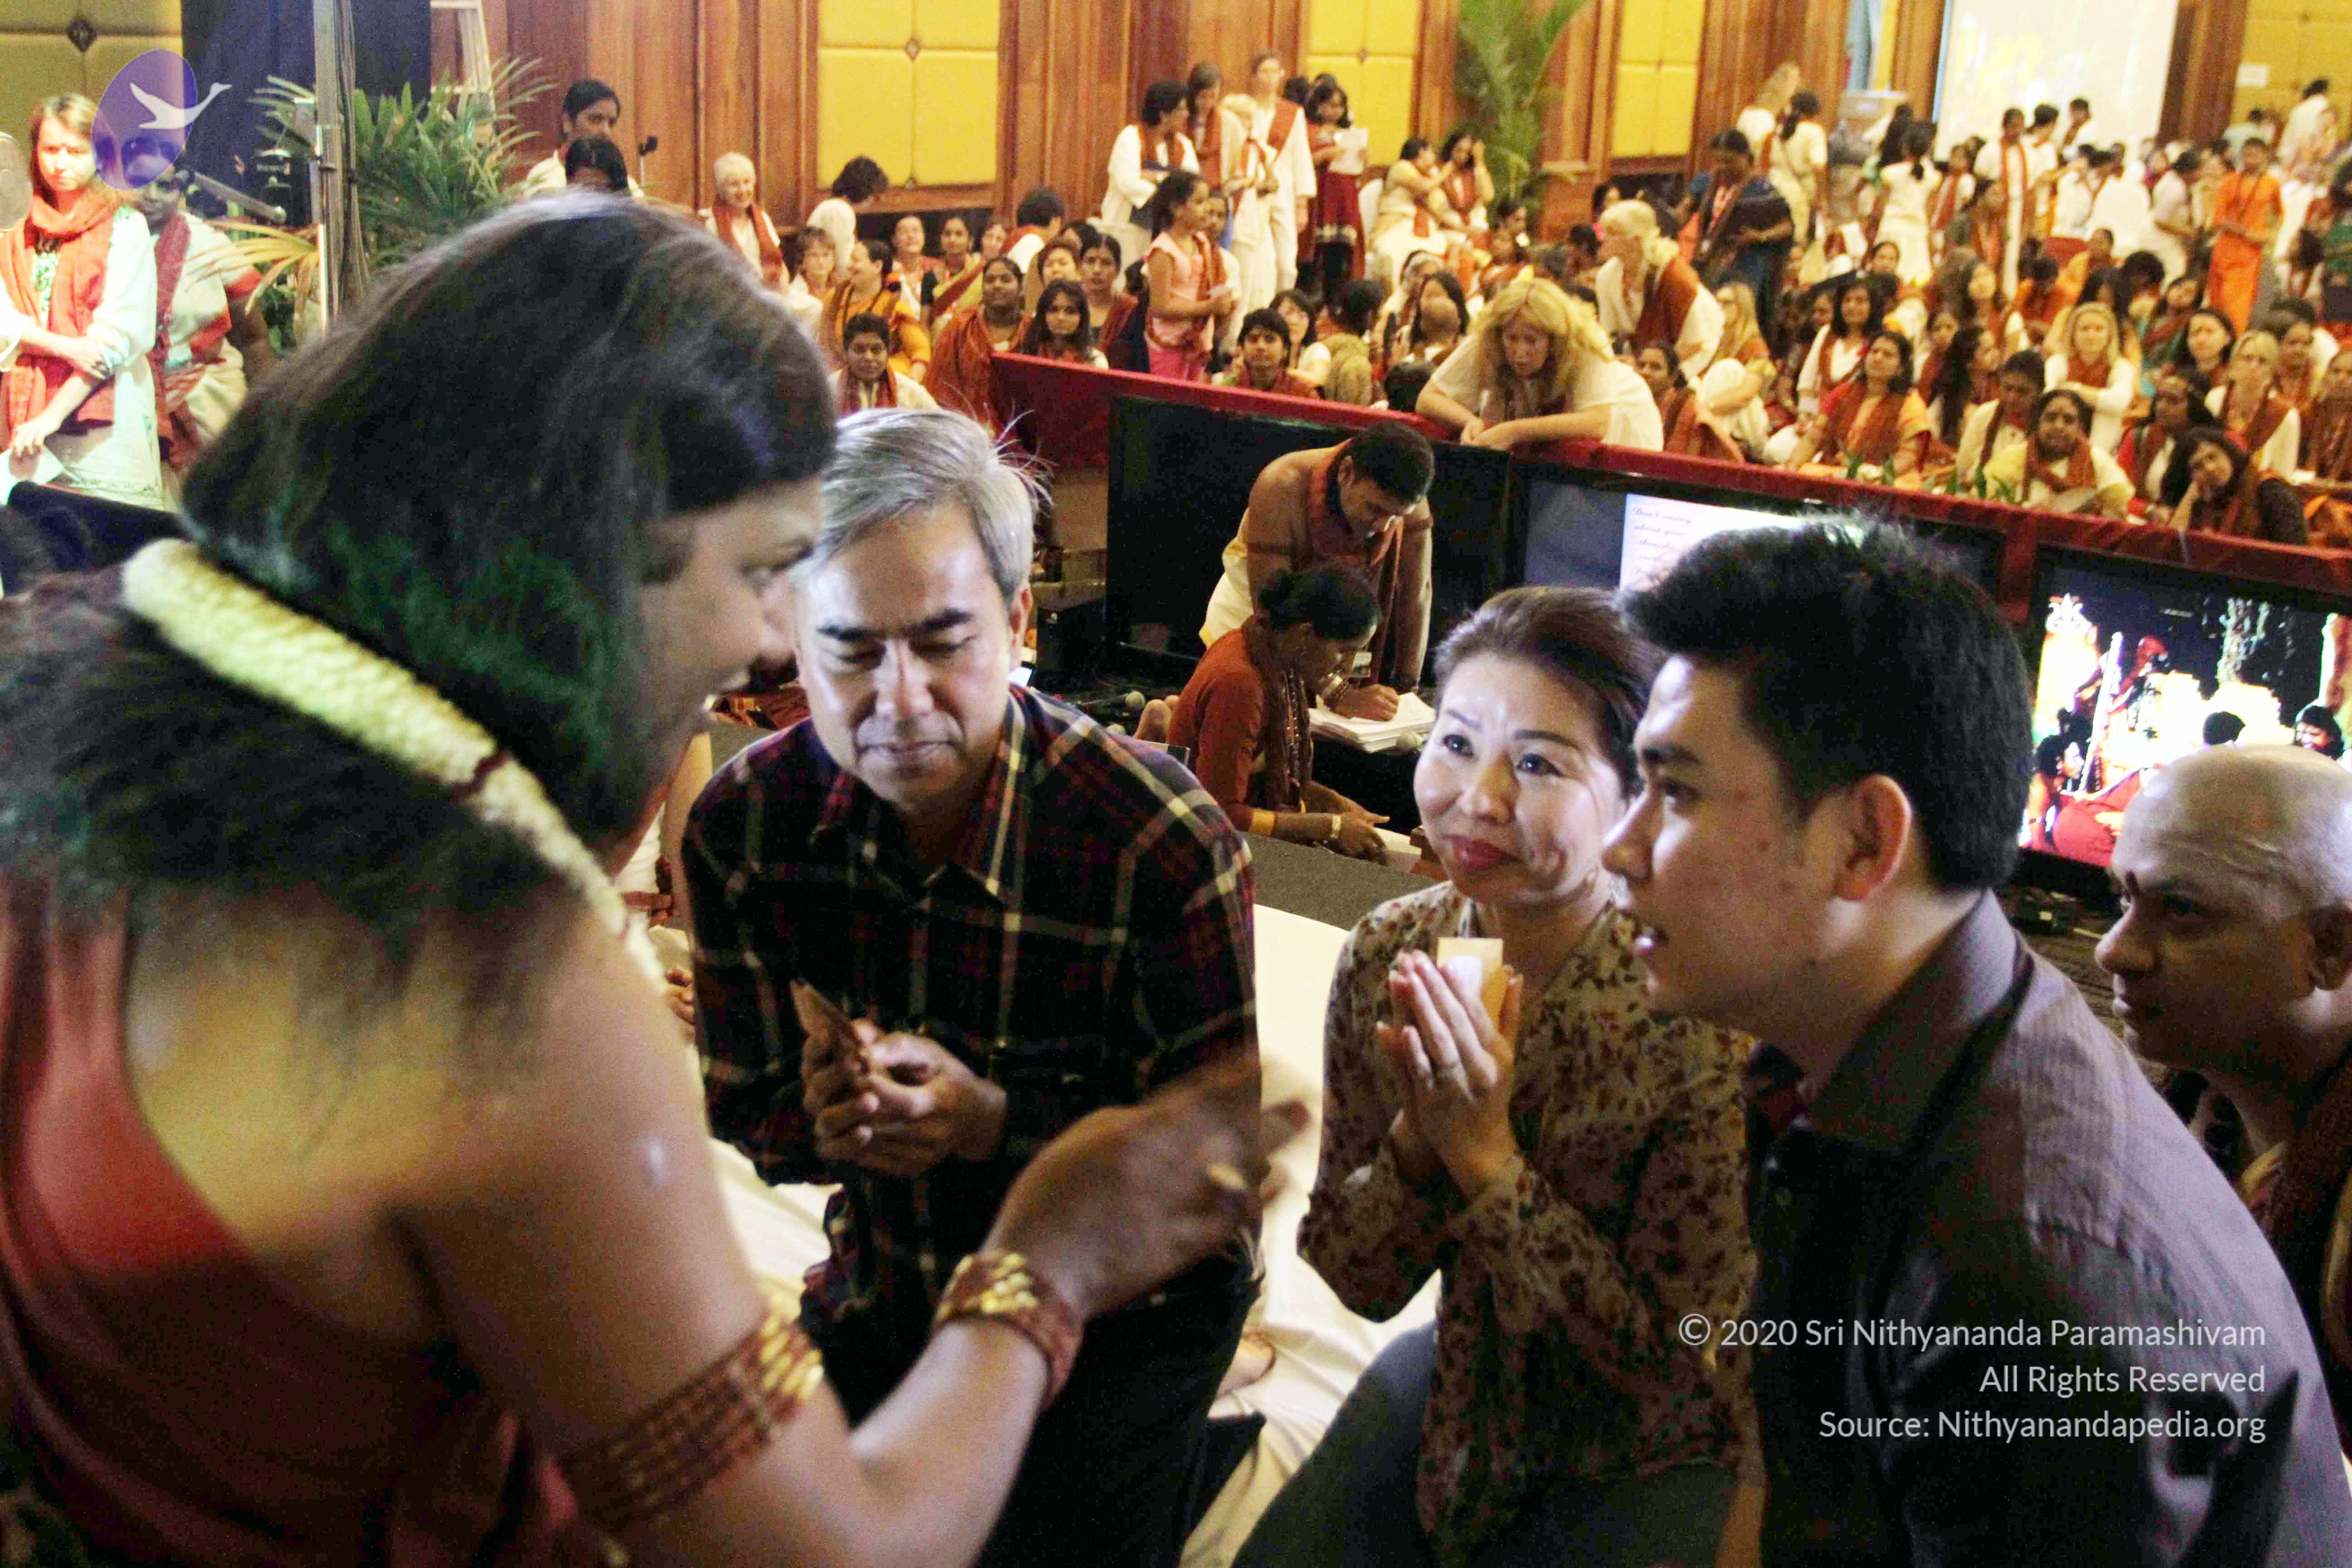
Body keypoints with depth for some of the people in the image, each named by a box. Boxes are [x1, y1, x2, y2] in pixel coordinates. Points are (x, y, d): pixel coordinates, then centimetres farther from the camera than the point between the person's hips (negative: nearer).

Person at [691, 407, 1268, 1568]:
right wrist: (821, 1121, -24)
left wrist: (990, 1121, -32)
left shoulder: (1166, 845, -24)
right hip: (885, 1286, 3)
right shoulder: (740, 825, -12)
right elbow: (742, 1110, 0)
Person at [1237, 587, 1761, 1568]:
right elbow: (1358, 1282, -6)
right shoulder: (1387, 954, -13)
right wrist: (1419, 1139, -25)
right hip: (1461, 1388, 4)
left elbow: (1664, 1357, -20)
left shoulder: (1704, 1014, -26)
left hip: (1655, 1451, -4)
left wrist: (1487, 1157, -29)